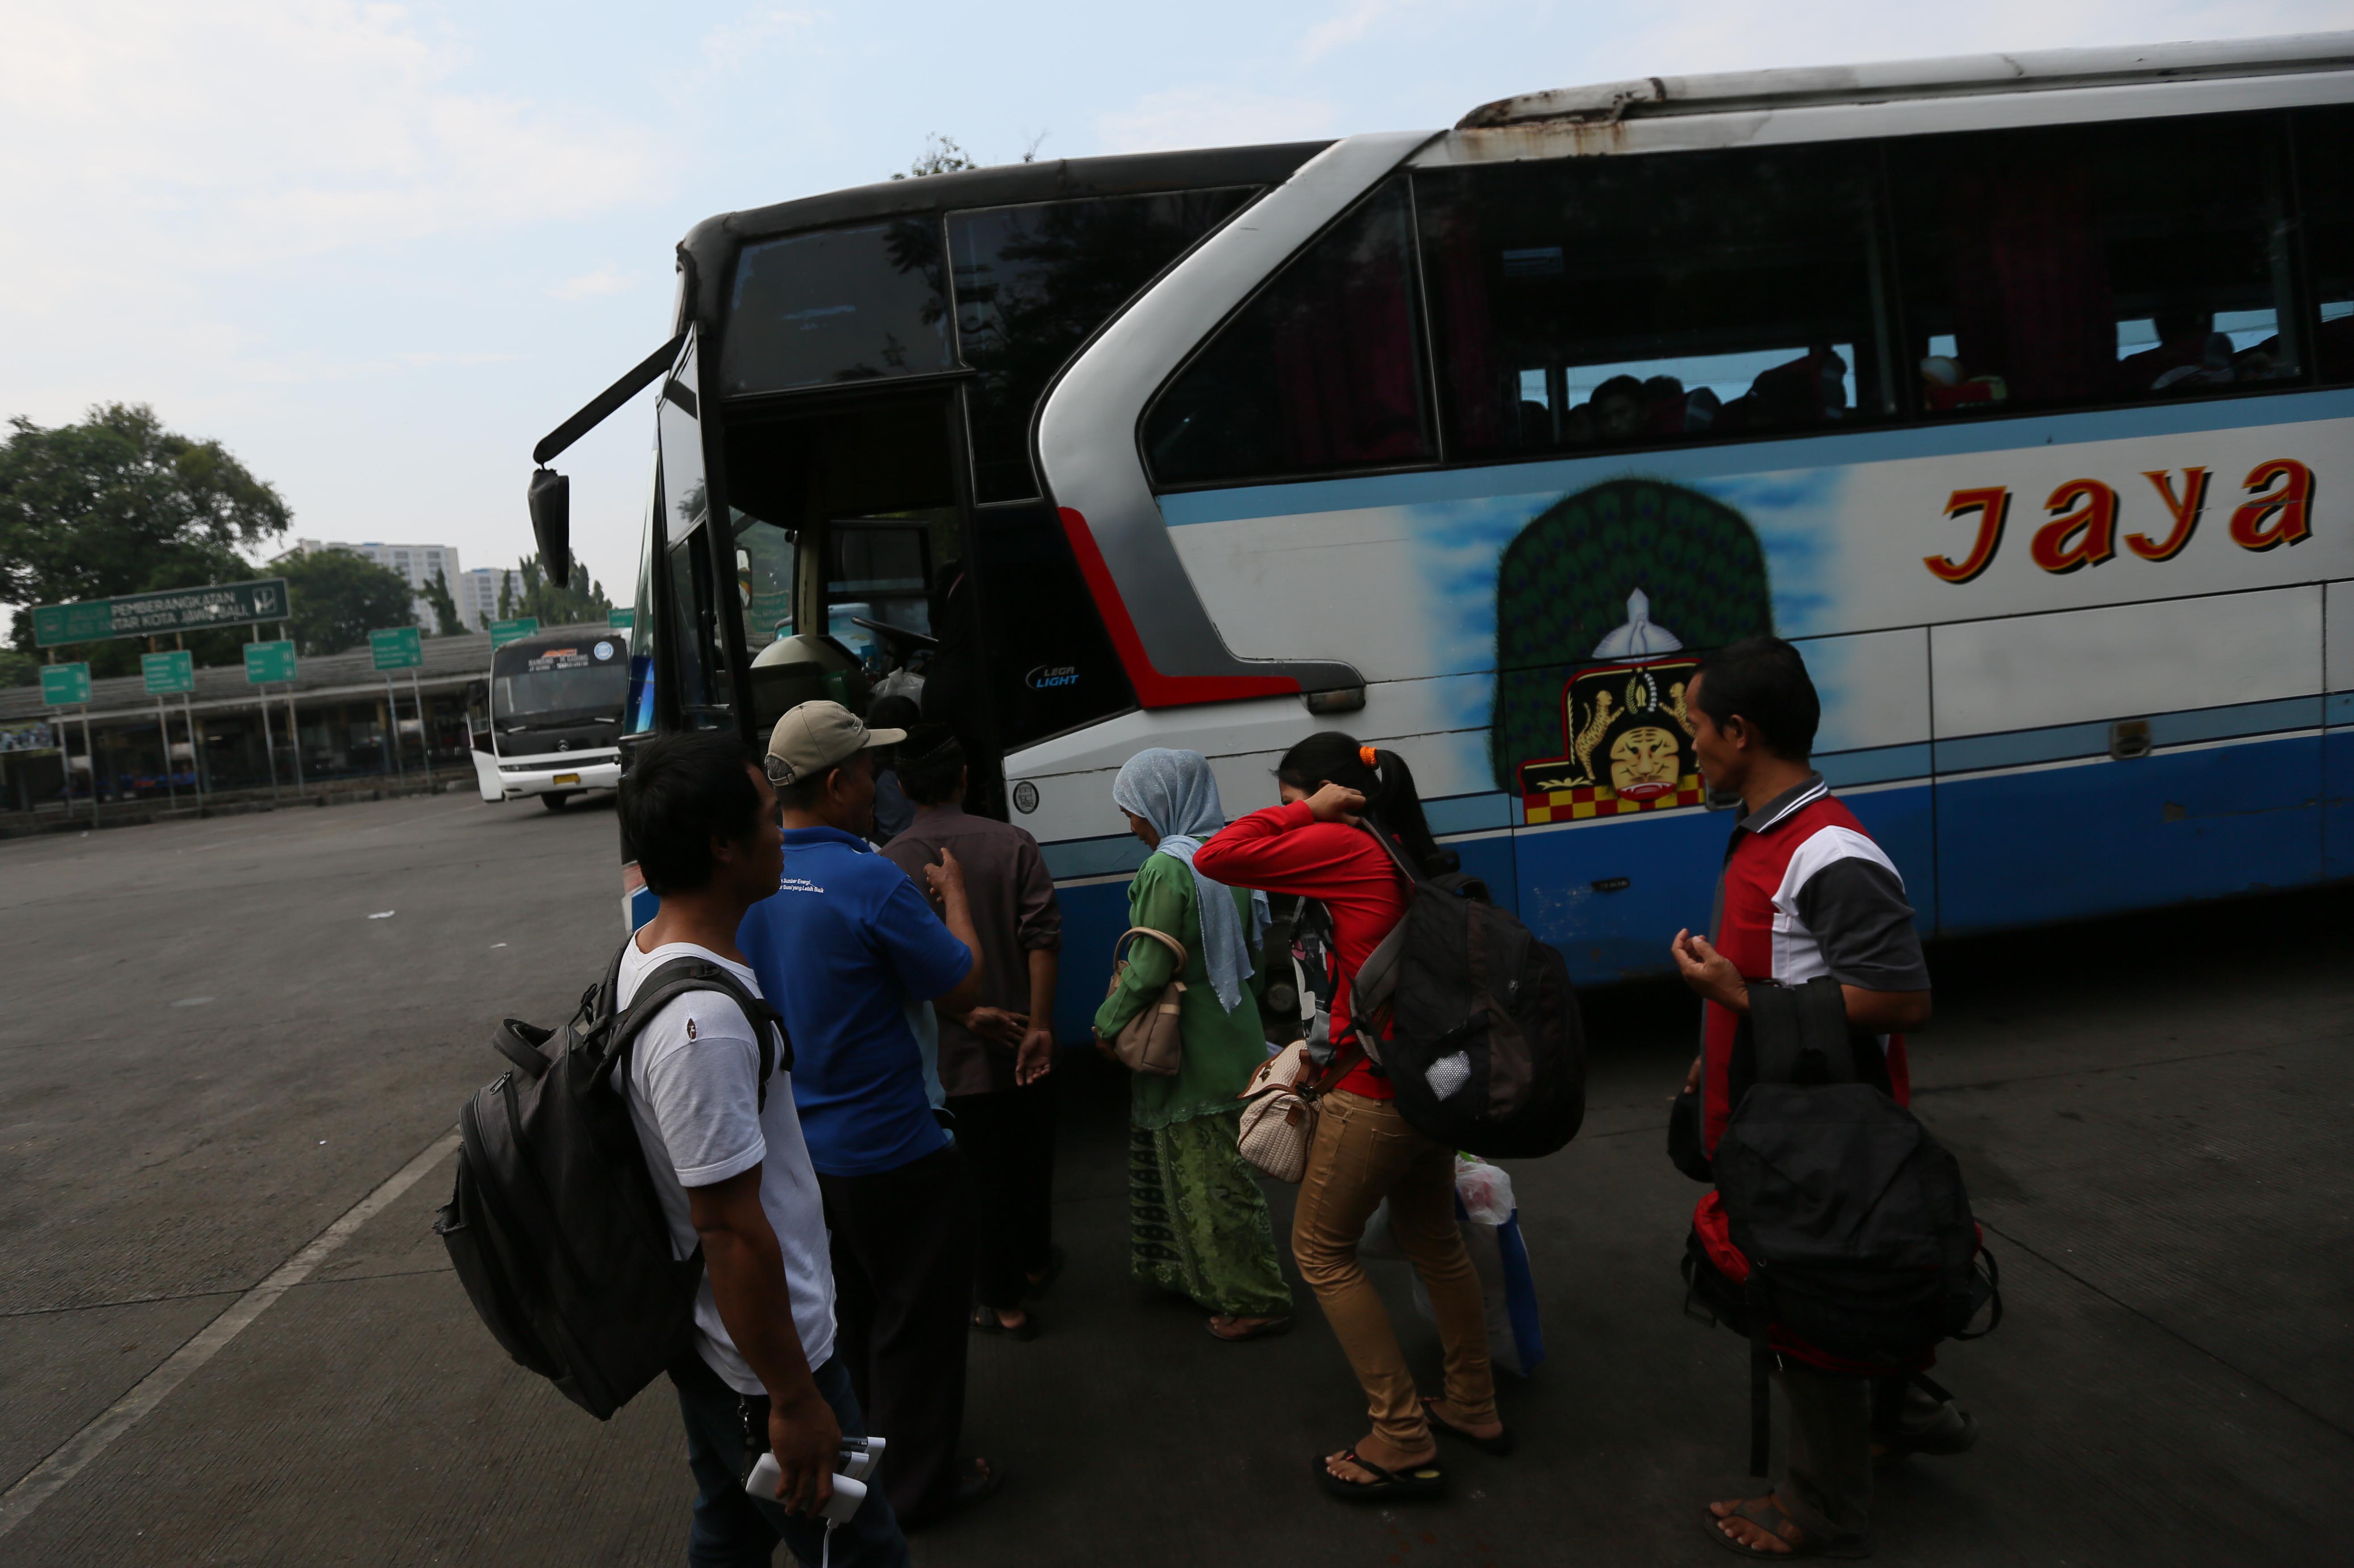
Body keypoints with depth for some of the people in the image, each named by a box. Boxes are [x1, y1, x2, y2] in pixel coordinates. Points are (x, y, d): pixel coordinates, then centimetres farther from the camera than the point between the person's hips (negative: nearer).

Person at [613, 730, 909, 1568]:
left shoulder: (644, 953, 0)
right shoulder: (703, 1023, -32)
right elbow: (733, 1232, -28)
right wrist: (794, 1400, -19)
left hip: (704, 1337, 10)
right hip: (762, 1352, -9)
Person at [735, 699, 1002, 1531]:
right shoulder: (872, 883, -25)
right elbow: (964, 988, -14)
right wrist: (954, 895, 2)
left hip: (796, 1146, 7)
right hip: (885, 1150, -7)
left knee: (855, 1310, 26)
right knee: (919, 1317, 12)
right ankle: (917, 1483, 24)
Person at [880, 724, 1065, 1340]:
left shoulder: (890, 863, -8)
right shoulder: (1012, 844, -6)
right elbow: (1043, 939, -14)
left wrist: (965, 1014, -12)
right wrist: (1039, 1026, -15)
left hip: (950, 1053, -1)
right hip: (1021, 1042, 2)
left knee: (982, 1173, 10)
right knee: (1031, 1157, 22)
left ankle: (1005, 1303, 19)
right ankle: (1035, 1263, 42)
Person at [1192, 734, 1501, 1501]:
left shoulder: (1344, 847, -16)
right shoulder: (1413, 855, 10)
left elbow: (1217, 858, -20)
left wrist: (1307, 809, -10)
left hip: (1377, 1091, -9)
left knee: (1322, 1250, 6)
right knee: (1430, 1238, 24)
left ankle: (1402, 1445, 9)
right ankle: (1473, 1408, 36)